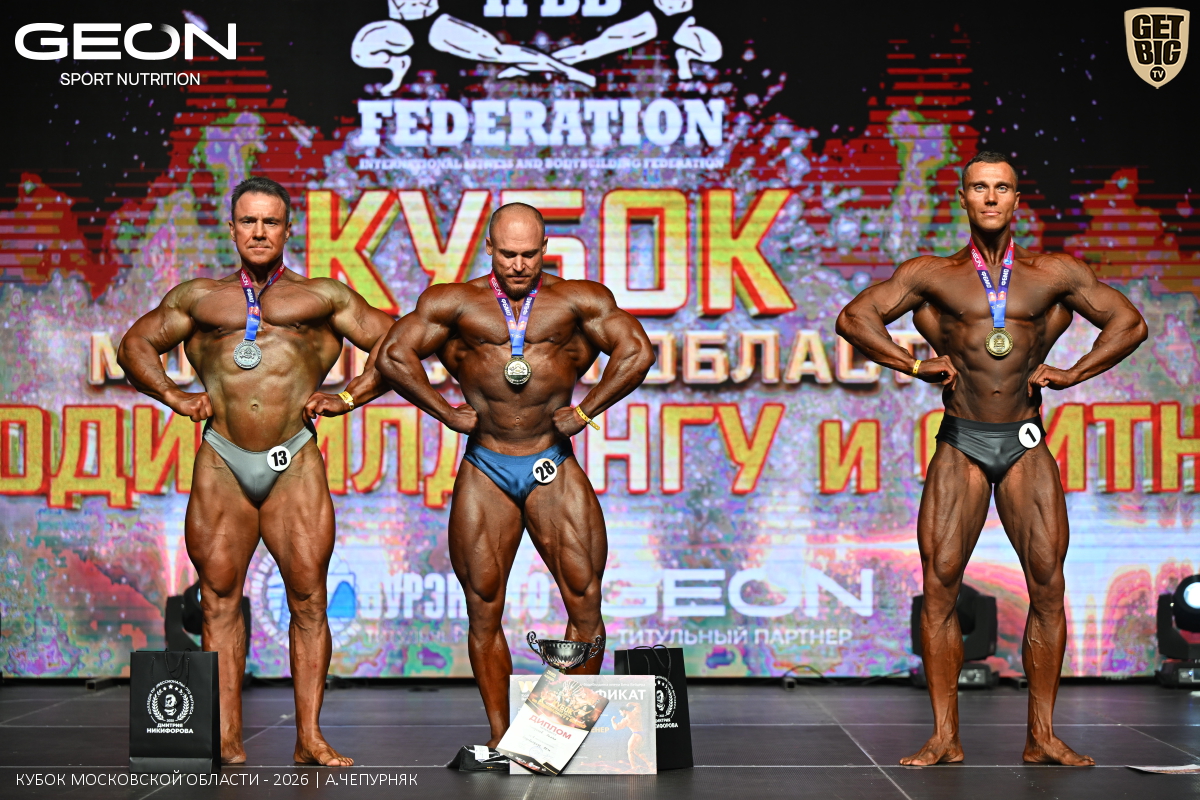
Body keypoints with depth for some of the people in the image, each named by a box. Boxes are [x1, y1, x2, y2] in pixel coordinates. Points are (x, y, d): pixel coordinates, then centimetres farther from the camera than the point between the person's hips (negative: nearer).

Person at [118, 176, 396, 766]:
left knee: (308, 597, -4)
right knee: (219, 599, 0)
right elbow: (135, 345, 25)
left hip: (295, 463, -1)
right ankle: (227, 742, 4)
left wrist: (350, 398, 3)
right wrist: (176, 397, 11)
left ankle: (309, 739, 2)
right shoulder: (198, 298, 17)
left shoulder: (323, 297, 13)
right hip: (220, 462, 1)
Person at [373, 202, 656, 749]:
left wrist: (584, 412, -6)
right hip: (485, 470, 1)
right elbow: (393, 356, 0)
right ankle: (500, 736, 11)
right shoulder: (454, 304, 5)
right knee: (484, 610, 2)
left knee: (584, 602, -6)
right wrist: (447, 413, -4)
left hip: (554, 468, 0)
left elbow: (637, 352, -4)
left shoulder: (577, 301, 4)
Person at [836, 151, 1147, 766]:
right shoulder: (932, 275, 7)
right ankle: (944, 737, -1)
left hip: (1025, 446, 1)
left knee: (1048, 584, -5)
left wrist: (1071, 375, 3)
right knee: (940, 583, -7)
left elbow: (1129, 324, 13)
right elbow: (854, 318, 6)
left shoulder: (1056, 274, 8)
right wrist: (912, 365, -3)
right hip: (960, 445, -1)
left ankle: (1042, 737, 4)